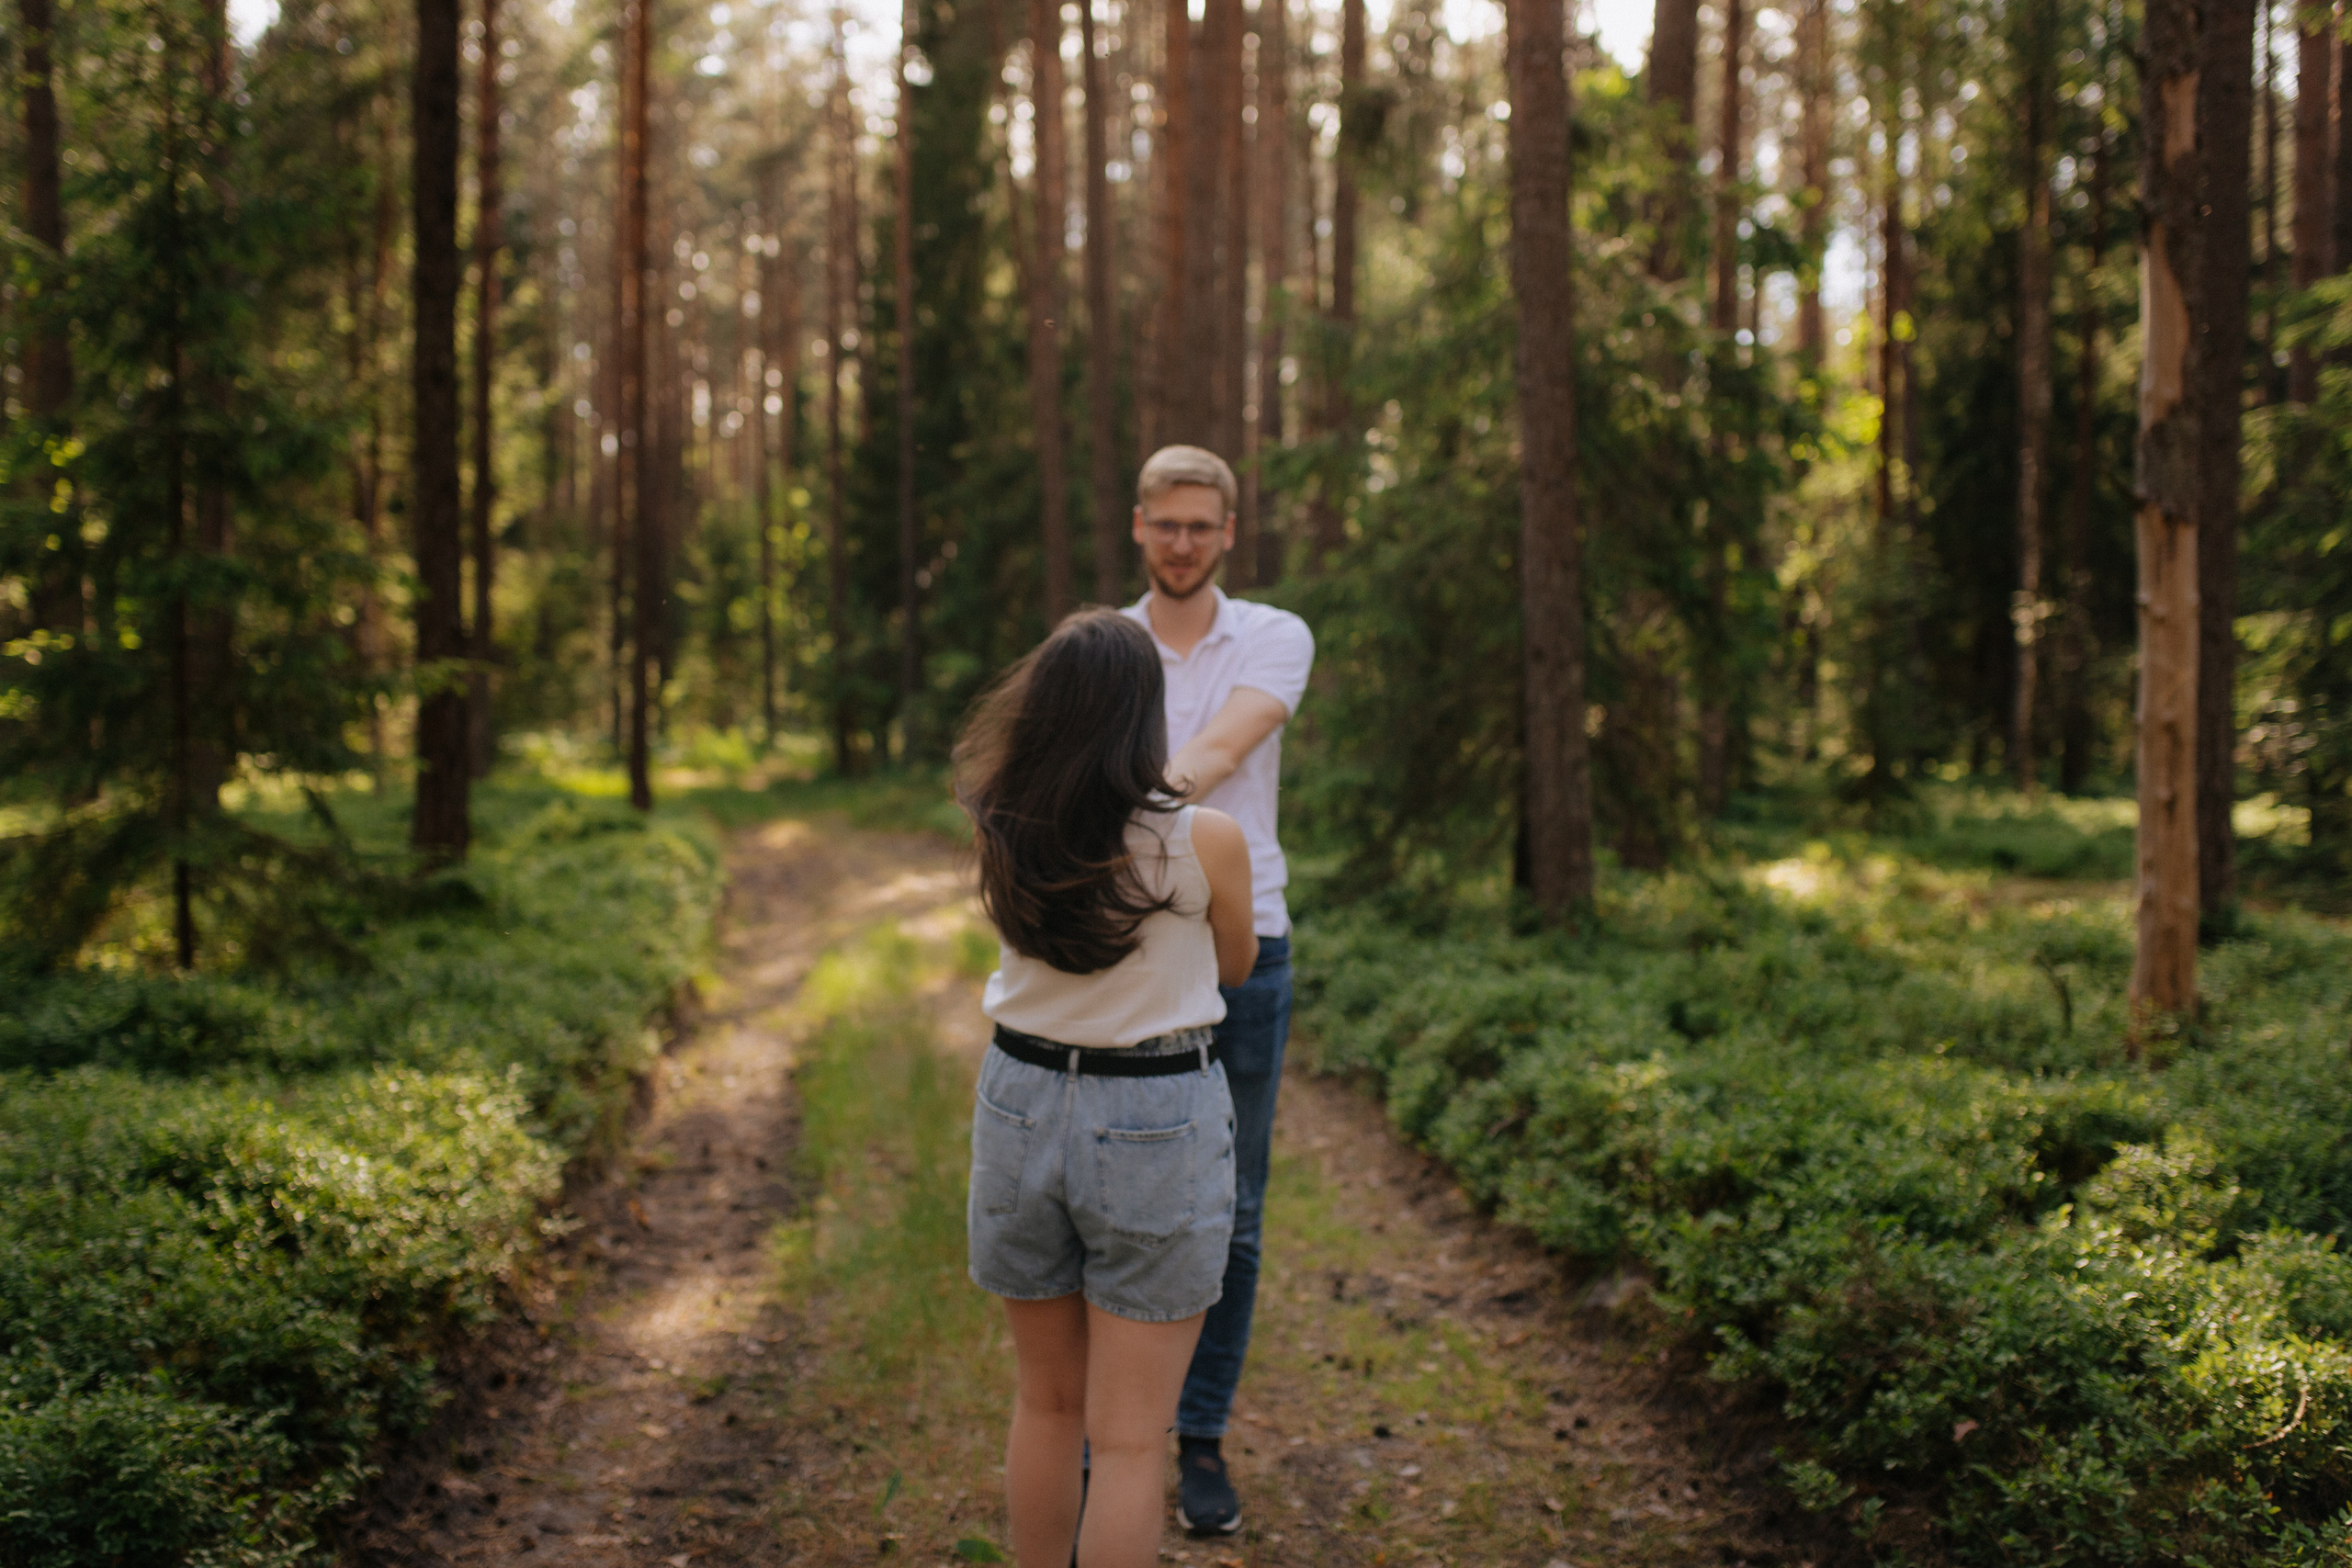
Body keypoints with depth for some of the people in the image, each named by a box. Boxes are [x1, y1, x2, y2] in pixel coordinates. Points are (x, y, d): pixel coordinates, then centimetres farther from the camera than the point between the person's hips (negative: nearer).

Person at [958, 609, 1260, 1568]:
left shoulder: (1002, 836, -6)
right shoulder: (1207, 842, -15)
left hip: (1023, 1107, 4)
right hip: (1157, 1128, -4)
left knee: (1047, 1403, 21)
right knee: (1129, 1440, 4)